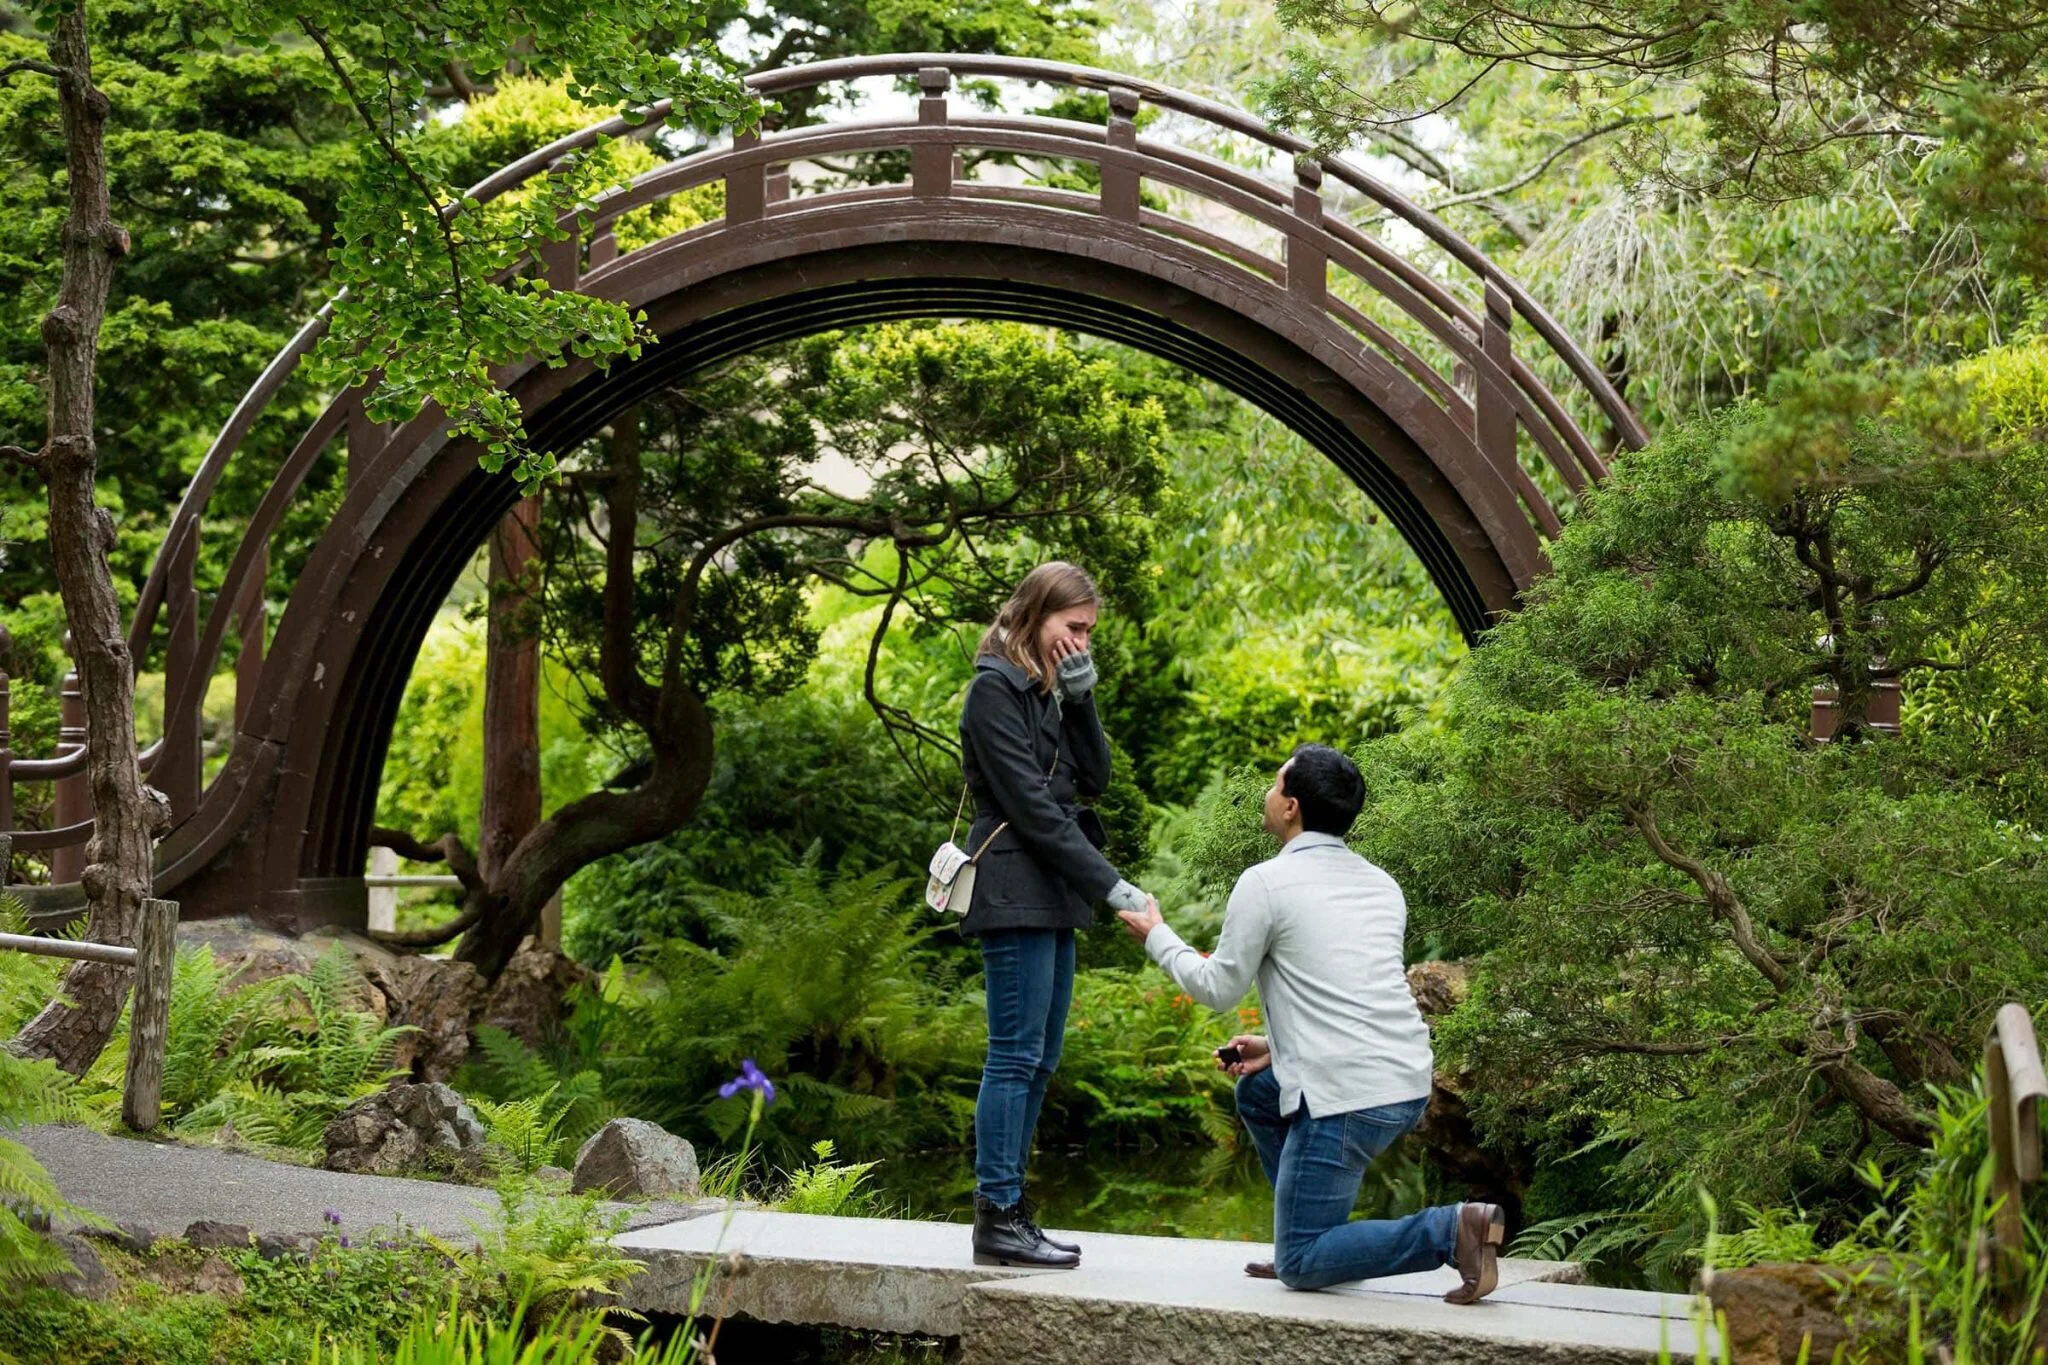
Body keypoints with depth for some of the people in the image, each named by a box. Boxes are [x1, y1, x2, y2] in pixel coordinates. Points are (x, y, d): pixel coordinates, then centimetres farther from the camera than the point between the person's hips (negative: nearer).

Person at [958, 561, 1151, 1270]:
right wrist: (1110, 885, -17)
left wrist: (1080, 697, -2)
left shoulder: (1048, 689, 17)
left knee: (1037, 1060, 9)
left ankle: (1009, 1211, 13)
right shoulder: (997, 688, -10)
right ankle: (997, 1219, -7)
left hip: (1051, 897, 10)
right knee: (1017, 1056, -9)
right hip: (1015, 892, -9)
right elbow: (1033, 806, -16)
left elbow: (1093, 779, 10)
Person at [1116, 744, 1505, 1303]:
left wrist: (1157, 936, 18)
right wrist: (1279, 1048, 26)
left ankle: (1452, 1230, -15)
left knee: (1301, 1266, 1)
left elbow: (1218, 988, 2)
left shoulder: (1266, 882, -6)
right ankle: (1313, 1237, 25)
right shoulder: (1382, 884, 16)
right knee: (1257, 1090, 30)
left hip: (1351, 1100, -8)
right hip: (1410, 1082, 8)